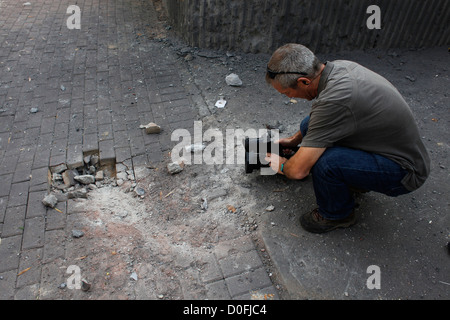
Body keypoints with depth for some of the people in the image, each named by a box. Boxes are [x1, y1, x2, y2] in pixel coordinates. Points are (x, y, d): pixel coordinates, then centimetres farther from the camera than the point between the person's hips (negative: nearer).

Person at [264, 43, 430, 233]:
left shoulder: (335, 100, -35)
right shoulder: (337, 67, -6)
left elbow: (298, 170, -29)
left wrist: (282, 166, -6)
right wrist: (294, 140, 22)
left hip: (405, 171, -9)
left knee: (324, 161, -32)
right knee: (309, 125, 0)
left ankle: (338, 215, 1)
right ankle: (354, 181, 18)